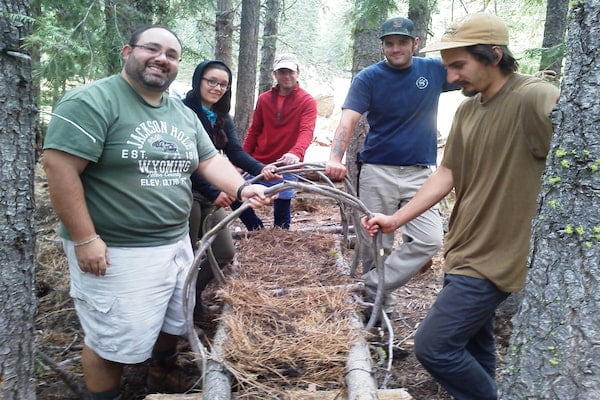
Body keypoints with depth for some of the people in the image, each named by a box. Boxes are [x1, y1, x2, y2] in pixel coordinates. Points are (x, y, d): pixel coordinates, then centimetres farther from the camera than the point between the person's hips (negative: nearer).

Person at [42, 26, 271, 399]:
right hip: (118, 253, -8)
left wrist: (241, 187, -11)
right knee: (113, 340, 6)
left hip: (176, 243, 8)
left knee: (175, 320, 24)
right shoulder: (92, 101, -16)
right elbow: (59, 165, -21)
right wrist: (84, 239, -23)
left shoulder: (184, 114, 10)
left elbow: (210, 160, 9)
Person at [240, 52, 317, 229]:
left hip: (286, 167, -4)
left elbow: (307, 131, -19)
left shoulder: (307, 101, -4)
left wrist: (296, 152, -39)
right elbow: (254, 131, 12)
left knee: (282, 212, 2)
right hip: (258, 164, 4)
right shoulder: (264, 99, 8)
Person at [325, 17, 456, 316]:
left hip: (420, 173, 2)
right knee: (373, 243, 3)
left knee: (429, 240, -13)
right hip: (377, 171, -2)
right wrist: (335, 158, -32)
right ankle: (380, 304, 23)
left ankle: (371, 289, -3)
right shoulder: (368, 78, -3)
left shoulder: (434, 70, 4)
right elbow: (348, 120, -15)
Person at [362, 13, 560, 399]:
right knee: (473, 349, 19)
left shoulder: (535, 98, -18)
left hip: (495, 256, -8)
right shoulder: (467, 109, 8)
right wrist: (396, 219, 2)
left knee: (433, 345, -6)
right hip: (466, 249, 8)